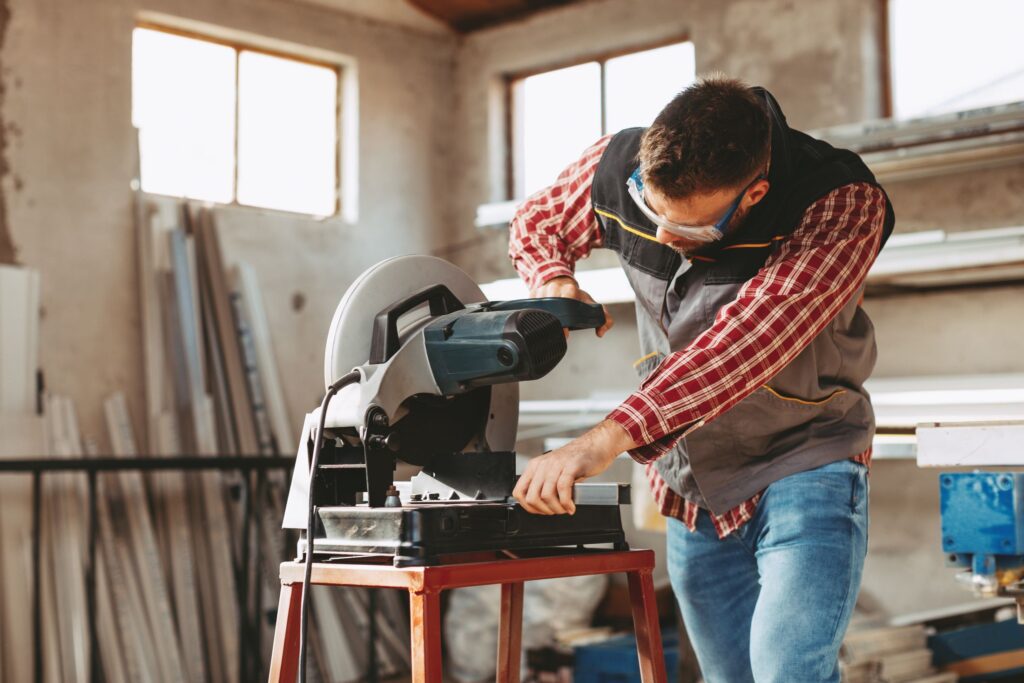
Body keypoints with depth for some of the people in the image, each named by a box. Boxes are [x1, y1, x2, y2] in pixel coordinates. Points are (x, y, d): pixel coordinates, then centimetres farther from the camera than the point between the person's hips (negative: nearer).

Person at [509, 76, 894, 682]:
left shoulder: (842, 204, -25)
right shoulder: (619, 167, -12)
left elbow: (750, 338, -39)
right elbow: (536, 223, 10)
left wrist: (607, 440, -48)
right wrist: (554, 283, -15)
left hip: (804, 473, -5)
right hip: (691, 490, 5)